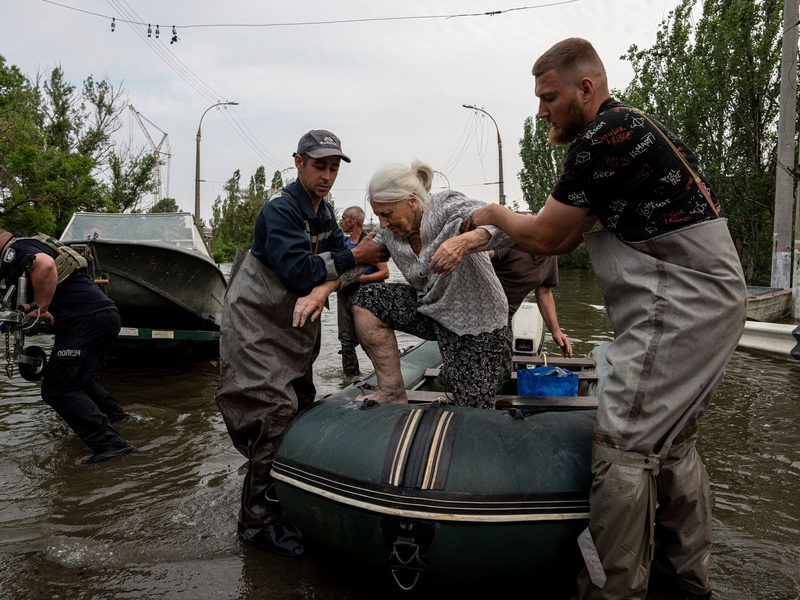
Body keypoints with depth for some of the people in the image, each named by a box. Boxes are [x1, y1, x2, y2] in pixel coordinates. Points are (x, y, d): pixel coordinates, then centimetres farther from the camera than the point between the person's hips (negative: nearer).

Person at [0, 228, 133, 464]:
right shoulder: (35, 244, 27)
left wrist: (40, 308, -19)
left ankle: (109, 443, -15)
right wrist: (26, 310, 13)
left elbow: (44, 265, -29)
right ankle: (115, 416, 35)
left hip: (87, 320, -10)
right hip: (107, 314, 10)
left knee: (56, 390, -9)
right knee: (76, 379, 27)